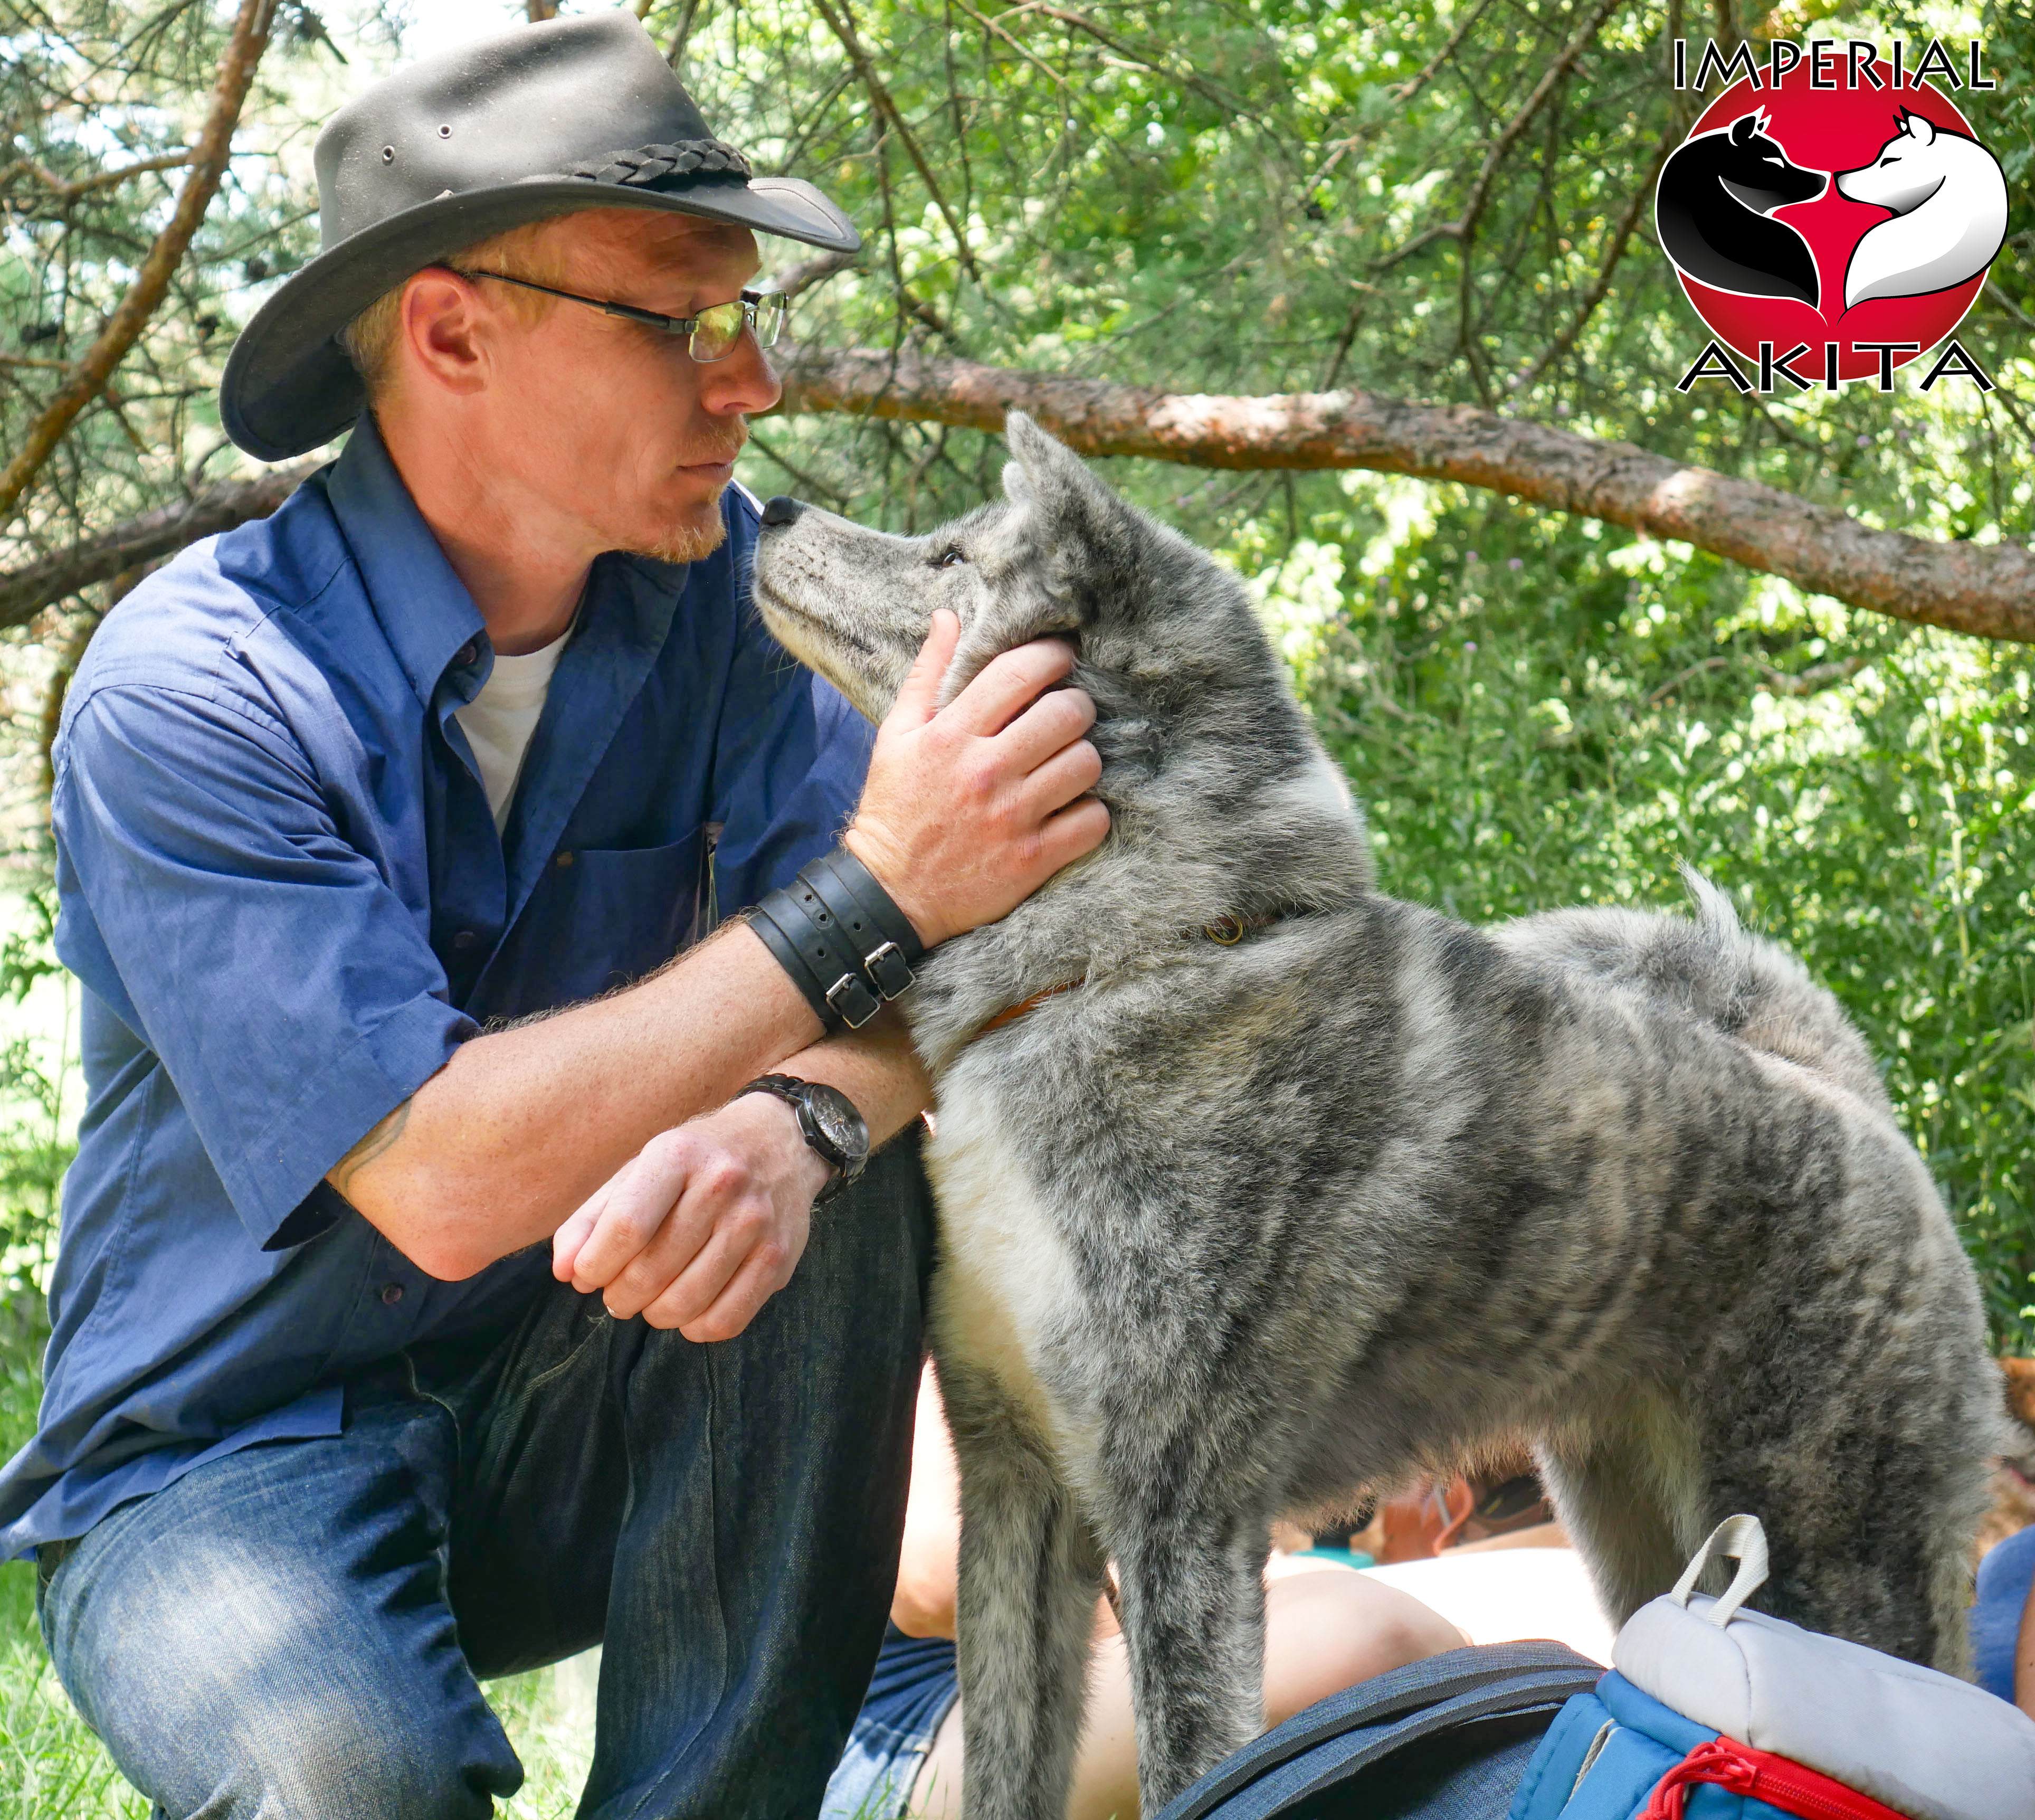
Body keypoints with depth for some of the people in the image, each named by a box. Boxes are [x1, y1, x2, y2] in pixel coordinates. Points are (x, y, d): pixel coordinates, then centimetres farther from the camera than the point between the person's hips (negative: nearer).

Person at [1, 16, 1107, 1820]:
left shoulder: (723, 579, -5)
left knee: (831, 1190, -25)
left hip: (578, 1413, 5)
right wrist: (865, 898, -33)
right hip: (231, 1450, -4)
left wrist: (798, 1118, -37)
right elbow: (439, 1180, -29)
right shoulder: (190, 692, -21)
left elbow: (913, 988, -13)